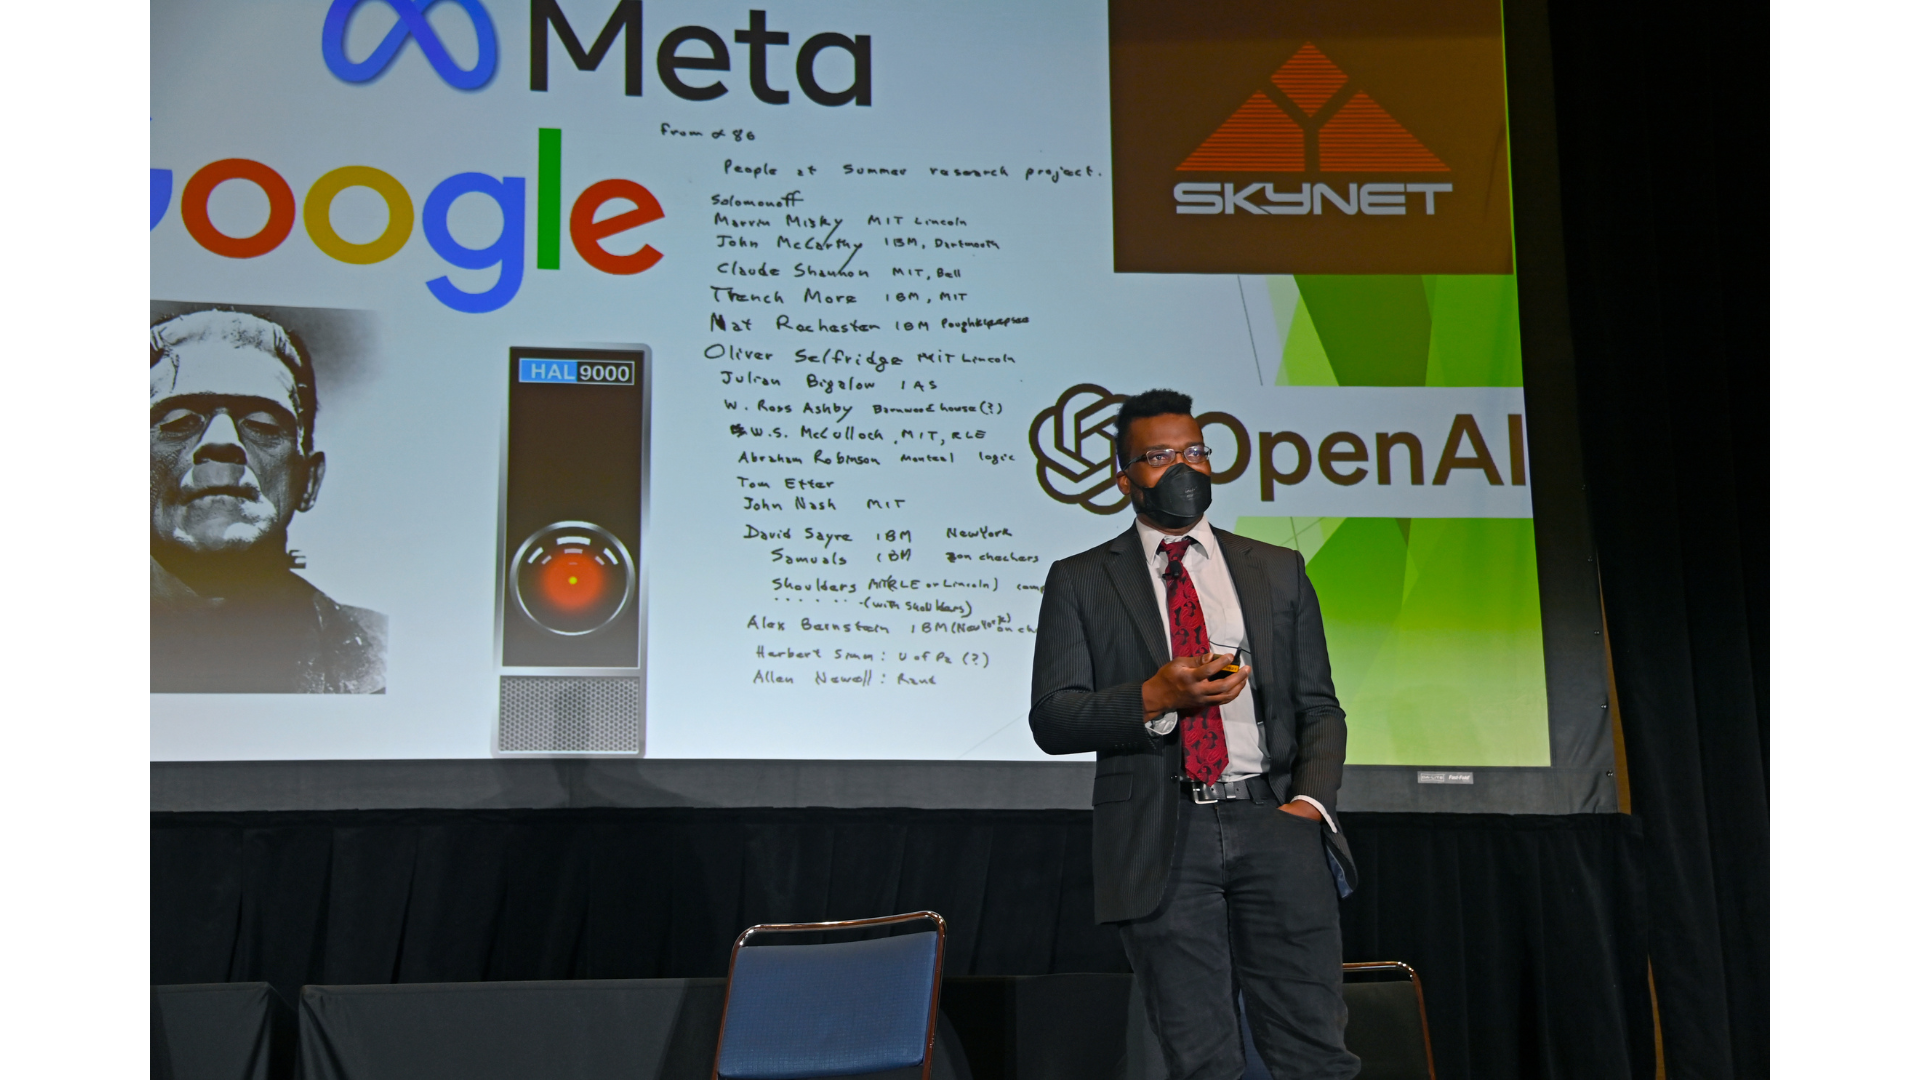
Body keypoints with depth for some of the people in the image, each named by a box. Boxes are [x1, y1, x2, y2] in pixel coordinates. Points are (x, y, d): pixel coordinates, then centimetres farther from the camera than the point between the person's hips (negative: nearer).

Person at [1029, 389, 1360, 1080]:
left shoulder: (1280, 572, 16)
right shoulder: (1080, 583, 9)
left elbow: (1319, 706, 15)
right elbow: (1051, 719, 3)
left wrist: (1310, 802, -3)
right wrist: (1153, 699, -14)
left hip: (1274, 823, 1)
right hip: (1159, 839, -1)